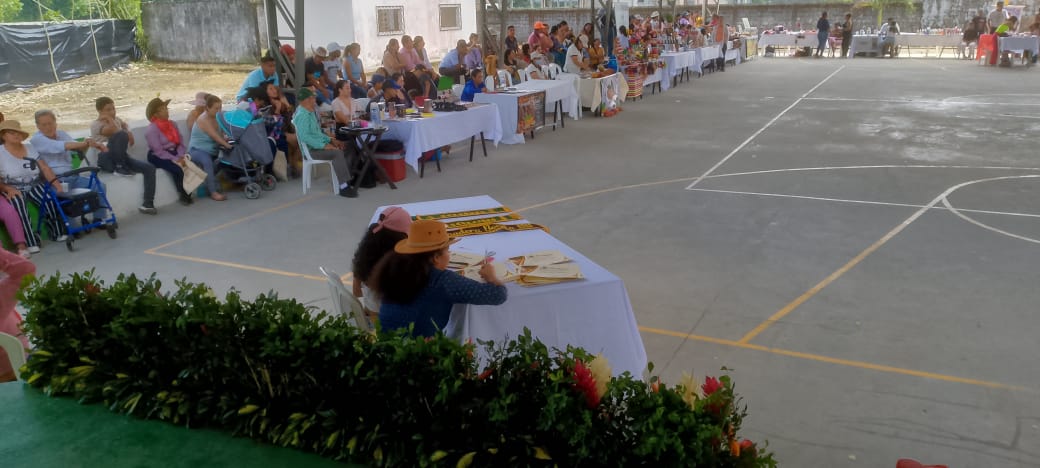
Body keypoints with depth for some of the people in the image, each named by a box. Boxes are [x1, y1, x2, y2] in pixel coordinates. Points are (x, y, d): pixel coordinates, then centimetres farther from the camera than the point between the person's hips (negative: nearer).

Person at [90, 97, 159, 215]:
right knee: (121, 134, -31)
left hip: (122, 157, 6)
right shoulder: (95, 125, -3)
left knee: (150, 168, -15)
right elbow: (114, 131, -23)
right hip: (106, 160, -6)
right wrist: (109, 118, -8)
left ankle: (147, 204, -18)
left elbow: (131, 141, 24)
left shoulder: (117, 120, 18)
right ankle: (120, 168, -16)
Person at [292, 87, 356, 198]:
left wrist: (331, 140, 11)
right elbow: (304, 136, -26)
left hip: (318, 145, 10)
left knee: (345, 148, 2)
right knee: (337, 153, -28)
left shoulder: (311, 113, 17)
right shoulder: (302, 115, -16)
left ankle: (348, 181, -3)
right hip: (311, 149, -10)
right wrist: (324, 146, -27)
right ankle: (343, 187, -30)